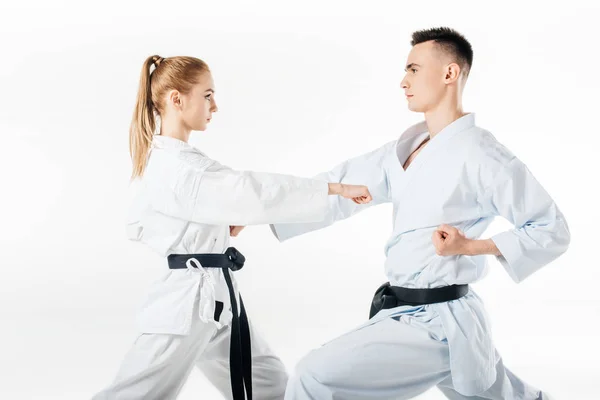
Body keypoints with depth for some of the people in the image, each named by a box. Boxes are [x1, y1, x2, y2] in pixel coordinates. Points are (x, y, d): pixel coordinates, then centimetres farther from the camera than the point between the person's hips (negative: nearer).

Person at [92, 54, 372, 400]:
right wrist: (337, 188, -24)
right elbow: (255, 192, -28)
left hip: (211, 296, 10)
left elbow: (139, 226, 18)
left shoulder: (165, 160, 11)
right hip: (191, 299, -10)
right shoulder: (178, 168, -21)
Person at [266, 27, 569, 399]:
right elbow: (339, 190, 8)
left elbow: (552, 230, -13)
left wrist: (470, 246, -21)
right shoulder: (408, 147, 8)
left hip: (436, 325, -8)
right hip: (411, 312, 8)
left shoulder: (481, 154, -17)